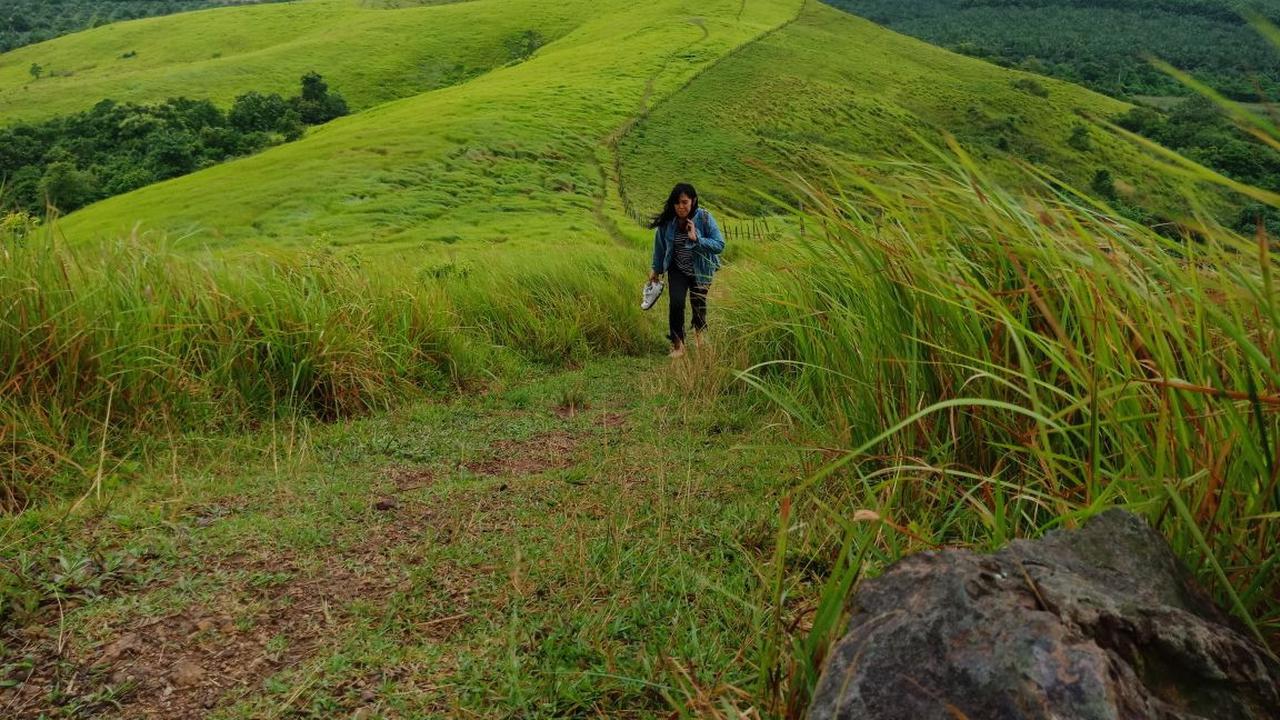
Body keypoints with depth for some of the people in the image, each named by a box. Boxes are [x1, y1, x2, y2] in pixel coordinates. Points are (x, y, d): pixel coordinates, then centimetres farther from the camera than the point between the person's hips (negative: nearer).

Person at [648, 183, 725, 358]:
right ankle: (677, 344, 0)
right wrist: (656, 269, 11)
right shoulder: (667, 221, -16)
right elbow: (660, 245, 1)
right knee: (676, 303, -16)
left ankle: (699, 332, 48)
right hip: (677, 270, 1)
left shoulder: (704, 218, -22)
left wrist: (696, 239, -35)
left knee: (698, 303, 14)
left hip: (701, 270, 0)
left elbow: (720, 245, -23)